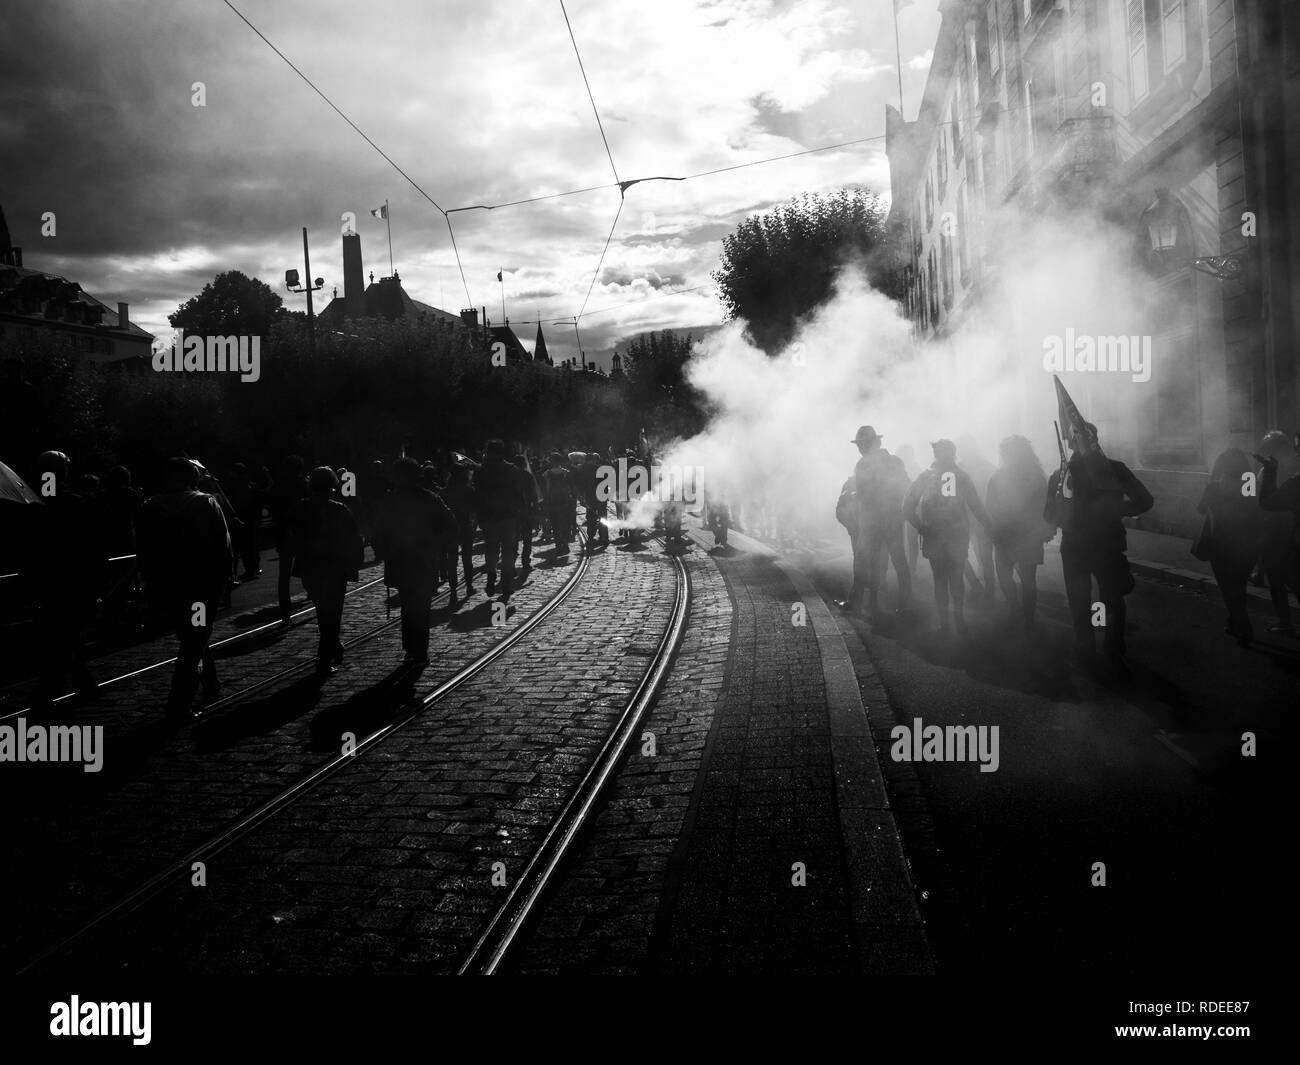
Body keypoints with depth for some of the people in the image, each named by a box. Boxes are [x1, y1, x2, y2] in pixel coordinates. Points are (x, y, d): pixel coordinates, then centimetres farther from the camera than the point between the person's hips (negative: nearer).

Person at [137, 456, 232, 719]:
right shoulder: (207, 504, -6)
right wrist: (223, 578, -1)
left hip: (163, 588, 3)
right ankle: (178, 705, 0)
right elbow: (224, 547, -10)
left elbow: (142, 550, 3)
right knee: (194, 641, 5)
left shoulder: (149, 507, 1)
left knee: (191, 638, 22)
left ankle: (210, 684, 32)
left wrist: (151, 580, 11)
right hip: (201, 587, -3)